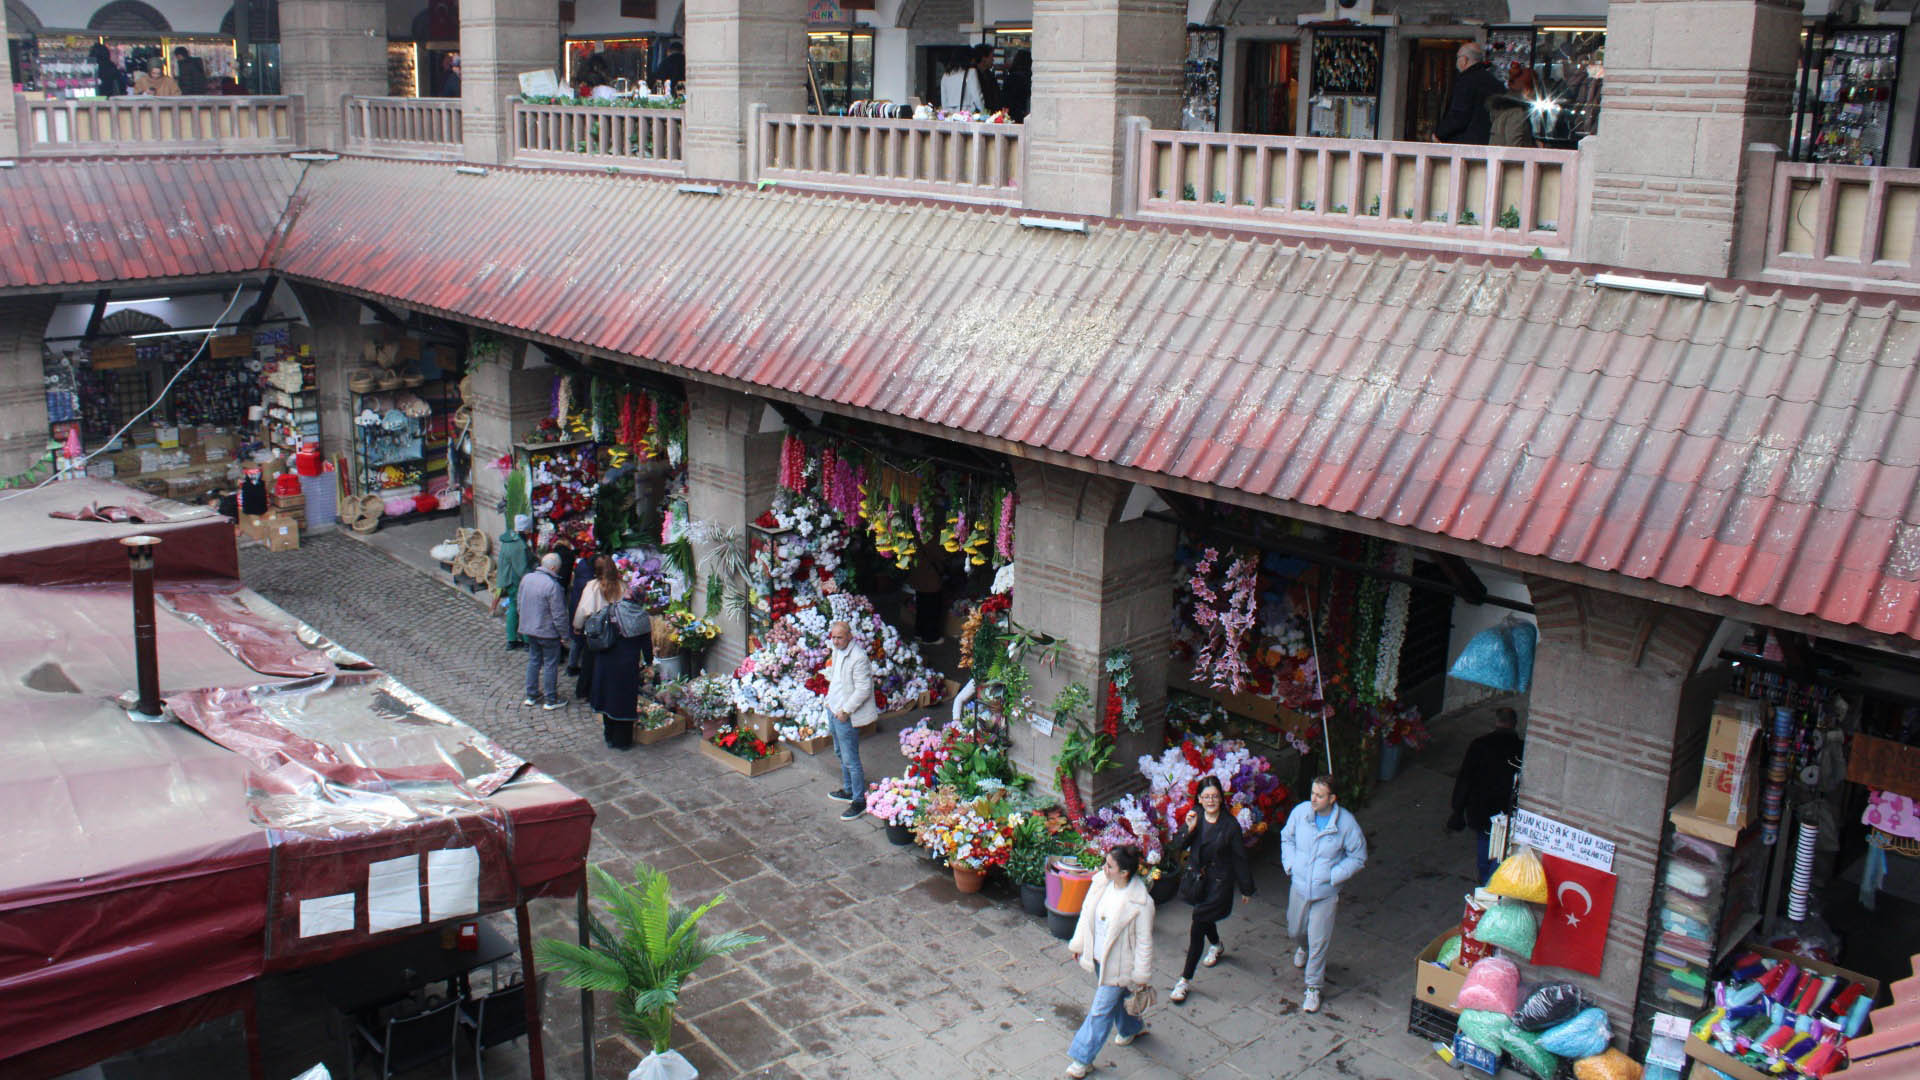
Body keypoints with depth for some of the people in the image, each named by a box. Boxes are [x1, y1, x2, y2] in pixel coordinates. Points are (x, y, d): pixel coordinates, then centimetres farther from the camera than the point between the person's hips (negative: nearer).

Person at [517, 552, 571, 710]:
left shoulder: (526, 579, 0)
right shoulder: (552, 585, -24)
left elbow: (520, 603, 12)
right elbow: (558, 614, -20)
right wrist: (565, 634, -10)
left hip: (528, 629, 7)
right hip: (548, 632, -7)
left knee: (533, 661, 19)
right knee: (550, 664, 5)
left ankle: (531, 695, 27)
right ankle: (550, 700, 13)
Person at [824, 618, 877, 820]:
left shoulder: (858, 657, -23)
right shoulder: (835, 652, 7)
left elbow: (863, 689, -23)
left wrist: (846, 710, -21)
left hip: (847, 716, -10)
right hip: (835, 711, 10)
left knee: (850, 760, -7)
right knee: (841, 753, 23)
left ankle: (860, 801, 1)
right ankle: (848, 790, 39)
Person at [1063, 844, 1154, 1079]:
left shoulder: (1140, 902, -29)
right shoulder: (1100, 882, -12)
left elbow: (1144, 941, -19)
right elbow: (1087, 912, 3)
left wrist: (1141, 976, -12)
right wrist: (1078, 944, 12)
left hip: (1118, 963, -6)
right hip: (1098, 957, 6)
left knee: (1101, 1010, 3)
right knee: (1117, 997, 29)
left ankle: (1083, 1057, 18)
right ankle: (1131, 1027, 57)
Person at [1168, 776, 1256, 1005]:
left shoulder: (1230, 825, -16)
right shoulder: (1195, 817, -5)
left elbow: (1239, 858, -7)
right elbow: (1178, 846, -4)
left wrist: (1246, 888, 1)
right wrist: (1189, 830, -23)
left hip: (1219, 882, -5)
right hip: (1197, 877, 5)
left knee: (1198, 924, -11)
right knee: (1204, 918, 26)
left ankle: (1185, 980, -4)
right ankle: (1216, 945, 61)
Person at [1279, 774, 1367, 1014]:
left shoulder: (1346, 823, -19)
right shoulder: (1301, 811, -13)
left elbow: (1358, 857, -7)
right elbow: (1287, 837, 7)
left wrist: (1333, 876, -16)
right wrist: (1290, 865, -4)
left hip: (1325, 893, -3)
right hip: (1299, 886, 3)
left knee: (1318, 941, 1)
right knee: (1295, 931, 22)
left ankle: (1313, 988, 17)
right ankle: (1302, 949, 59)